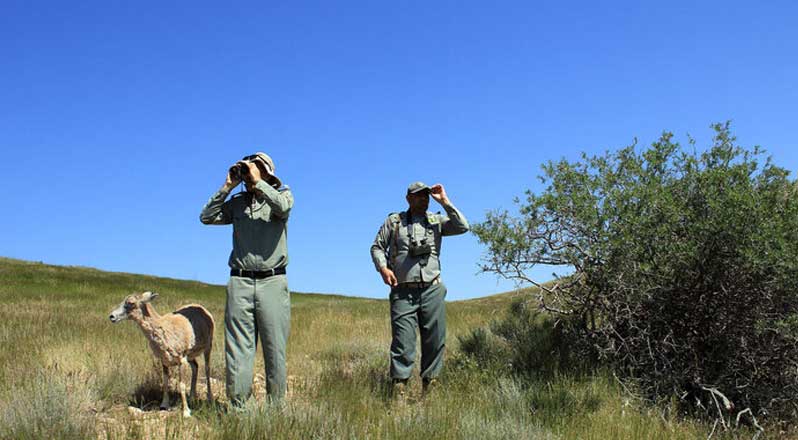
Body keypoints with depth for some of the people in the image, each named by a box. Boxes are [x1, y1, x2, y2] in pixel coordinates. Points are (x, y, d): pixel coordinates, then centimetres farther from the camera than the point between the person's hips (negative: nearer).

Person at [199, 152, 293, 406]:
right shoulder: (237, 203, 14)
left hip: (272, 282, -2)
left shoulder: (281, 194, 7)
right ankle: (237, 404, 4)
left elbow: (284, 207, -17)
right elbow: (206, 217, 5)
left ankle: (276, 404, 10)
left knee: (275, 347, 2)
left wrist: (258, 182, -10)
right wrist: (227, 187, 2)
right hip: (240, 283, 2)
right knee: (238, 346, 0)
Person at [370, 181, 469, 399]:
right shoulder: (394, 221, 11)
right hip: (403, 291, -2)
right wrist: (383, 268, -6)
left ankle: (430, 386, 13)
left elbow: (463, 227, -1)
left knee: (435, 340, 4)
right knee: (403, 341, -7)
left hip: (432, 289, 2)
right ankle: (399, 389, -7)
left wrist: (444, 202, -2)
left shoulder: (436, 221, 13)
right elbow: (377, 247, 12)